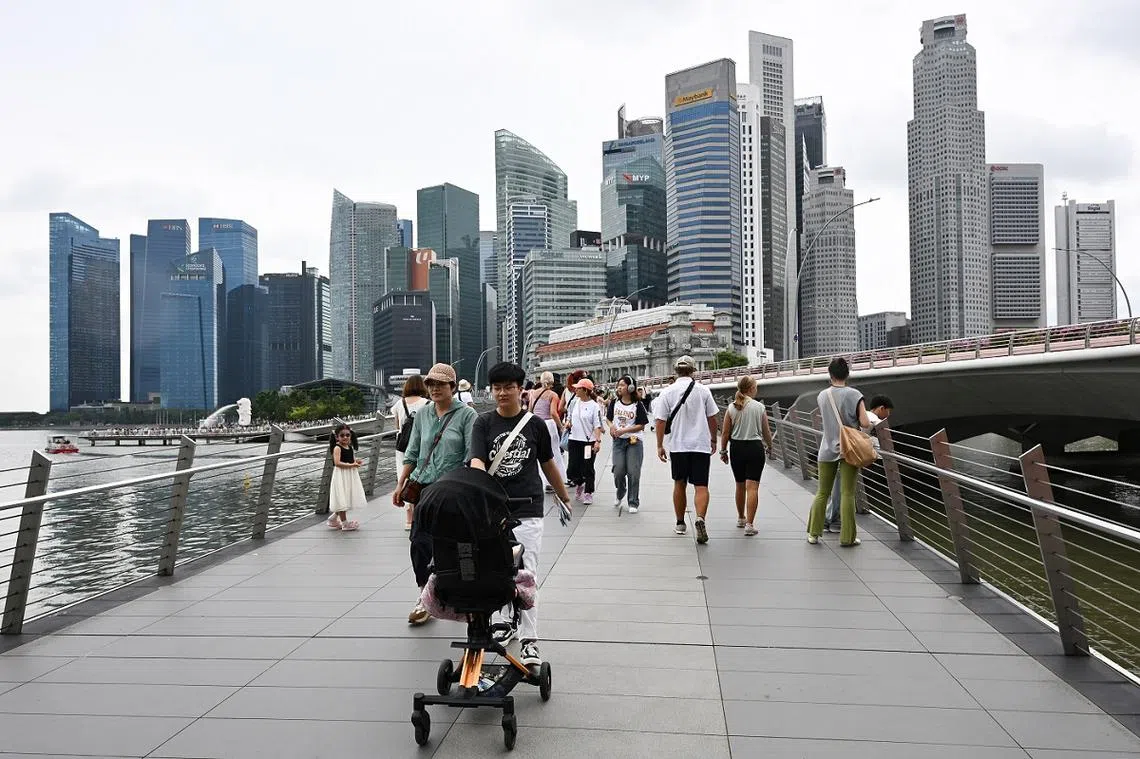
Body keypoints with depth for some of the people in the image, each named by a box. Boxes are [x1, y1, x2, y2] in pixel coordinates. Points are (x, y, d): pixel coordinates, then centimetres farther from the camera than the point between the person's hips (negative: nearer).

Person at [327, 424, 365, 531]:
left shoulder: (350, 447, 9)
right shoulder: (337, 448, -14)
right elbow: (337, 463, -24)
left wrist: (356, 461, 0)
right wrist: (351, 465, -26)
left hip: (350, 476, 8)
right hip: (341, 476, -8)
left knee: (347, 499, 14)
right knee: (342, 500, 0)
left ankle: (333, 519, 28)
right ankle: (345, 523, 9)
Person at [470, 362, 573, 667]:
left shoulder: (535, 424, 4)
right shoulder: (484, 423, 2)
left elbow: (548, 463, 16)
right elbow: (477, 461, -12)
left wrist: (564, 496, 25)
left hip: (527, 510, -1)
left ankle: (529, 641, -3)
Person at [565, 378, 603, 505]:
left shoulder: (594, 406, -8)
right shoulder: (575, 402, 6)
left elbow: (597, 425, -12)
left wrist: (598, 441, -20)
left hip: (589, 441, -4)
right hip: (574, 440, 5)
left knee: (588, 469, 3)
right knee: (572, 470, 4)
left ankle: (588, 493, 16)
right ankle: (579, 484, 32)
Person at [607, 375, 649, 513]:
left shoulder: (638, 405, -6)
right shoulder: (614, 402, 6)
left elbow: (641, 425, -7)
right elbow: (609, 418, 15)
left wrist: (623, 430, -16)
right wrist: (612, 426, -8)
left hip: (634, 441, -3)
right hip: (618, 441, 3)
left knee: (633, 472, -3)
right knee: (618, 471, -2)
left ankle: (634, 503, 10)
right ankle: (620, 494, 28)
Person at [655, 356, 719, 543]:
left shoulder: (667, 392, -2)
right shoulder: (703, 390, -1)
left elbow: (661, 421, -3)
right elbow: (712, 418, 5)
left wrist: (660, 446, 5)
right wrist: (713, 440, 18)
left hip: (678, 445, 1)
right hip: (701, 445, -1)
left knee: (679, 484, 15)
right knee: (701, 486, -1)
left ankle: (680, 523, 24)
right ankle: (700, 517, -24)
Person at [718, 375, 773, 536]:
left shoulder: (731, 407, -2)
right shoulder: (759, 407, -5)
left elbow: (725, 433, 0)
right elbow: (766, 432, 2)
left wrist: (723, 451, 11)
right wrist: (769, 447, 19)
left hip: (736, 449, 3)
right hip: (755, 448, -3)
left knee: (740, 485, 18)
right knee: (752, 487, -4)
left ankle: (741, 518, 33)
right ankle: (749, 524, -10)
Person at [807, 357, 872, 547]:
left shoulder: (822, 396, 1)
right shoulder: (854, 395, -9)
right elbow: (865, 424, -12)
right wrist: (869, 425, 8)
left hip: (827, 450, 3)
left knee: (822, 493, 11)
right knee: (847, 494, 2)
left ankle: (813, 533, 12)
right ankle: (847, 537, 6)